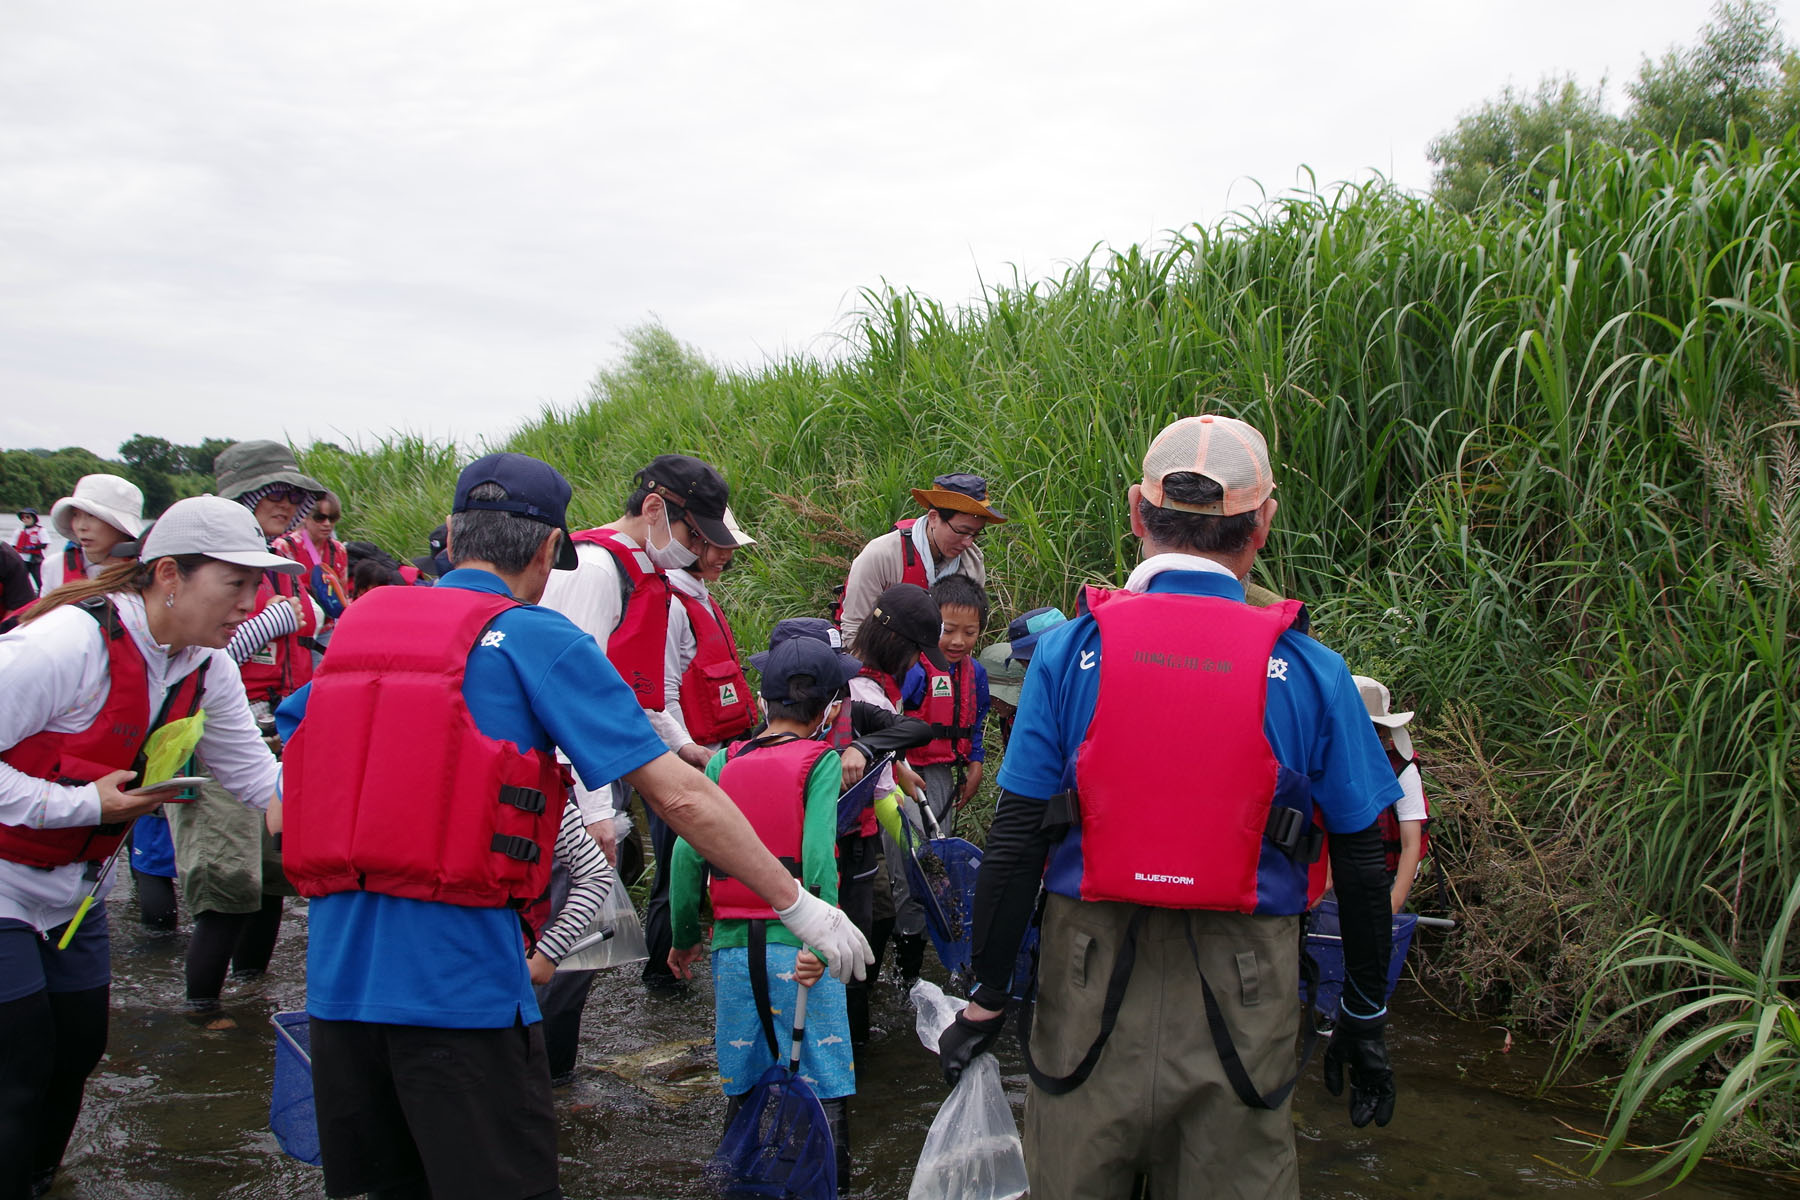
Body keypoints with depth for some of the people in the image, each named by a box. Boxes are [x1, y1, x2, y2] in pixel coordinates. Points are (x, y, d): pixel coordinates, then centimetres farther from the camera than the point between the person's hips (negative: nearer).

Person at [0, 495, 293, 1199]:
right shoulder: (67, 643, -29)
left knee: (78, 1050, 14)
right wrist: (83, 804, -28)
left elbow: (251, 771, 0)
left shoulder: (207, 665, -4)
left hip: (77, 888, 8)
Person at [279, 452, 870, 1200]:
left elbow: (291, 793, 17)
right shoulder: (534, 640, -5)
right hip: (459, 981, -6)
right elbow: (678, 795, -8)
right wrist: (797, 905, 0)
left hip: (337, 972, 6)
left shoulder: (355, 626, 12)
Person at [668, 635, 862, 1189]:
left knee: (743, 1086, 14)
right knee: (824, 1089, 4)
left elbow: (687, 853, 3)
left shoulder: (722, 763, 8)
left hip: (733, 950, 4)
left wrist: (684, 938, 13)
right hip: (794, 949, -4)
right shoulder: (821, 762, -2)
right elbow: (817, 855, -16)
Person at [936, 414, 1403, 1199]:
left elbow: (1014, 845, -6)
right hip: (1241, 994, 0)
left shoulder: (1070, 651, -5)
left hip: (1092, 983, 0)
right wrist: (1365, 1023, 13)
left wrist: (987, 1000, 3)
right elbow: (1361, 868, 1)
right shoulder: (1311, 672, -4)